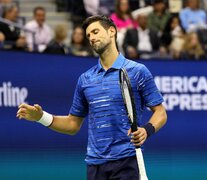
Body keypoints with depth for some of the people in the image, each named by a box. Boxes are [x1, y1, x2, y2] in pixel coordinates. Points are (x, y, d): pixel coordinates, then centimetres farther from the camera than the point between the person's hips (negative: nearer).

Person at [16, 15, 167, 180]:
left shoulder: (138, 71, 0)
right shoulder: (85, 79, 14)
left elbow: (160, 112, 0)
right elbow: (73, 124, 20)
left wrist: (147, 130, -20)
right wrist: (41, 117, 5)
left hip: (126, 161, -4)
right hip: (95, 164, 5)